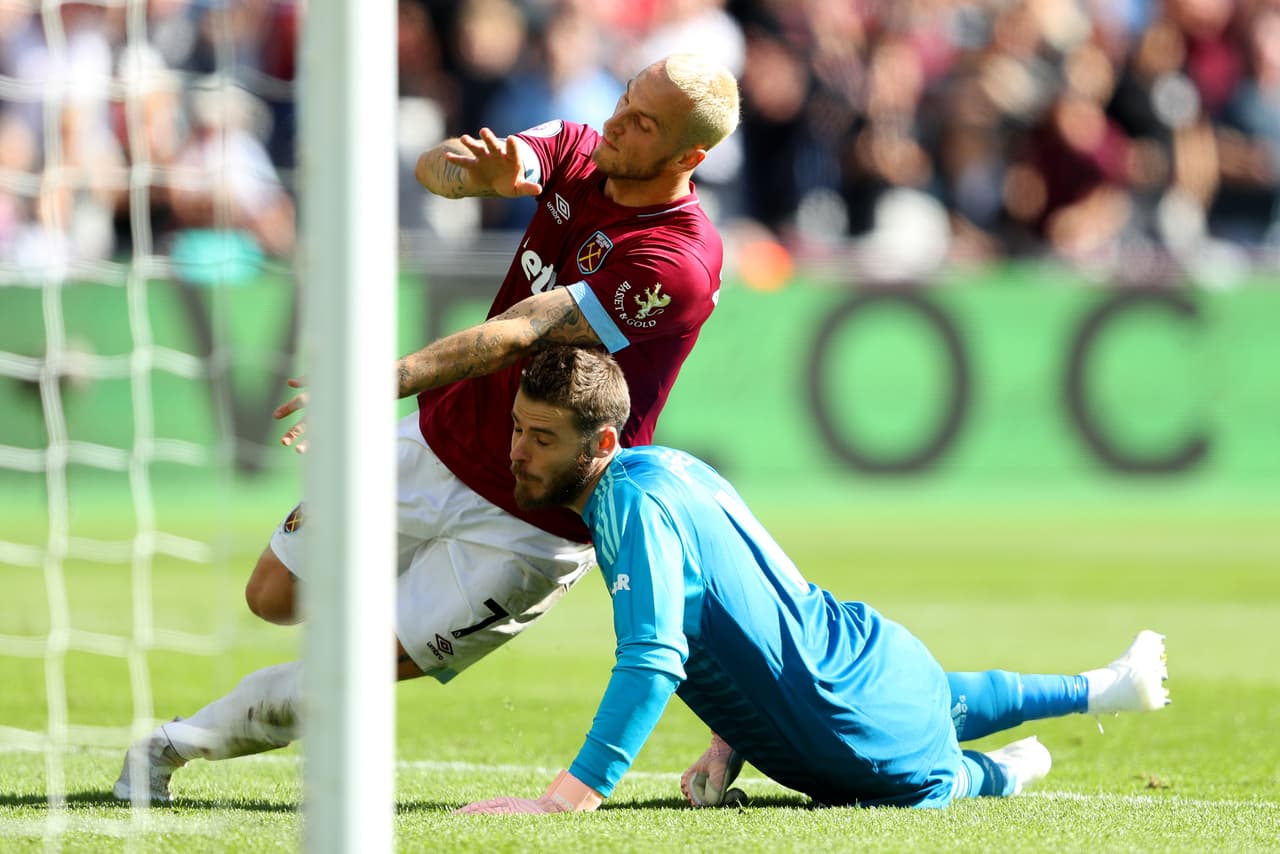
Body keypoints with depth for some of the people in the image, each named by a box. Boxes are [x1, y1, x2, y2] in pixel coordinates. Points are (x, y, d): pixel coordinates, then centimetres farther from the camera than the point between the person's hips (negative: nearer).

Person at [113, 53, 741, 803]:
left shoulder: (677, 266, -27)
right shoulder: (577, 154, -4)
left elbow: (522, 333, -33)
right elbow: (436, 168, -15)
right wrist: (476, 171, -40)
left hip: (529, 524, -7)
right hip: (438, 444, 7)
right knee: (275, 597, 10)